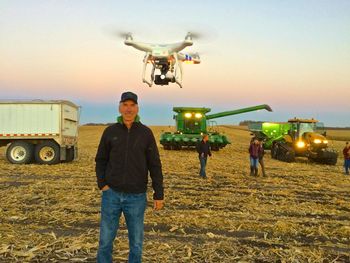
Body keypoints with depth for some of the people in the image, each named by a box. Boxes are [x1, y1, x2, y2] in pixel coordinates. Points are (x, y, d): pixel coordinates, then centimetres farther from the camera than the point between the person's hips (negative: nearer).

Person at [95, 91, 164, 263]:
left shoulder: (146, 133, -3)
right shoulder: (110, 131, 0)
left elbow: (154, 165, -2)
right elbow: (101, 161, 8)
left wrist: (159, 195, -5)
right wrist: (102, 184, -7)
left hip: (136, 197, -1)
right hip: (112, 193, 1)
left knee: (136, 240, 10)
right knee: (105, 239, 8)